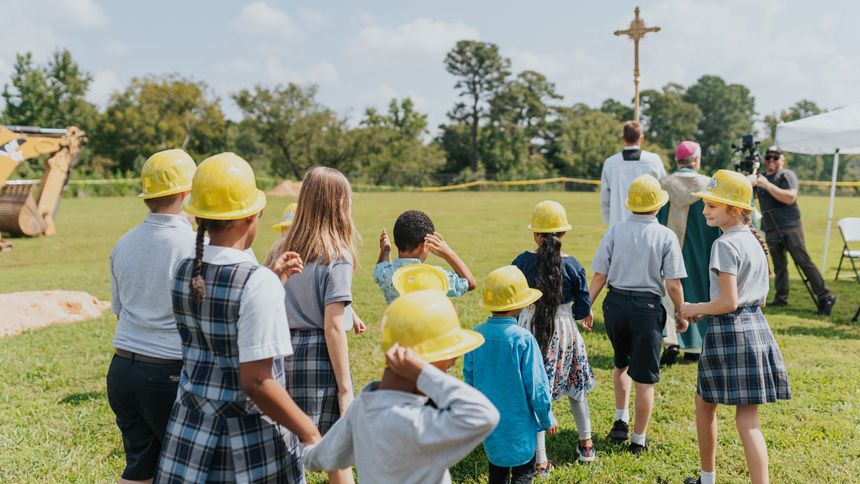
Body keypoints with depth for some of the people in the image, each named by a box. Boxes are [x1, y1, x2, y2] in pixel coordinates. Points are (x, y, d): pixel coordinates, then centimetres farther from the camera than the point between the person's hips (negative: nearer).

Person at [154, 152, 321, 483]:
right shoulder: (258, 283, -22)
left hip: (191, 424, 6)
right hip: (249, 437, -6)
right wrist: (309, 432, -15)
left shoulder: (183, 273, -1)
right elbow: (256, 382, -25)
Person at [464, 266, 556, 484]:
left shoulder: (476, 334, -7)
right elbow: (536, 386, -14)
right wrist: (548, 419, 1)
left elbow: (469, 377, 4)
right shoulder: (523, 339, -21)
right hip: (518, 423, -5)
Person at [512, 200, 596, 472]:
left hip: (530, 331, -1)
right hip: (564, 332, 1)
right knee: (575, 384, 22)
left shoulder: (521, 263, -10)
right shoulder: (572, 266, -10)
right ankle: (586, 444, 37)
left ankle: (540, 460, 10)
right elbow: (584, 310, -6)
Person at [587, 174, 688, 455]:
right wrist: (682, 315, 5)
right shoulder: (666, 236, -7)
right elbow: (673, 284, -9)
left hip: (615, 304, 3)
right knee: (644, 378, 7)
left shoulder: (615, 232, -2)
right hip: (647, 308, -3)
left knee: (622, 364, 27)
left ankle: (620, 421, 25)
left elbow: (599, 276, -2)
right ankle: (639, 440, 17)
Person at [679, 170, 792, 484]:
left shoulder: (725, 244, -15)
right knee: (747, 417, 6)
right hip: (757, 328, 8)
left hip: (730, 331, -8)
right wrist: (705, 311, 18)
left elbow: (728, 302, -21)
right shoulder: (755, 241, 12)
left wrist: (696, 309, -3)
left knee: (705, 403, 13)